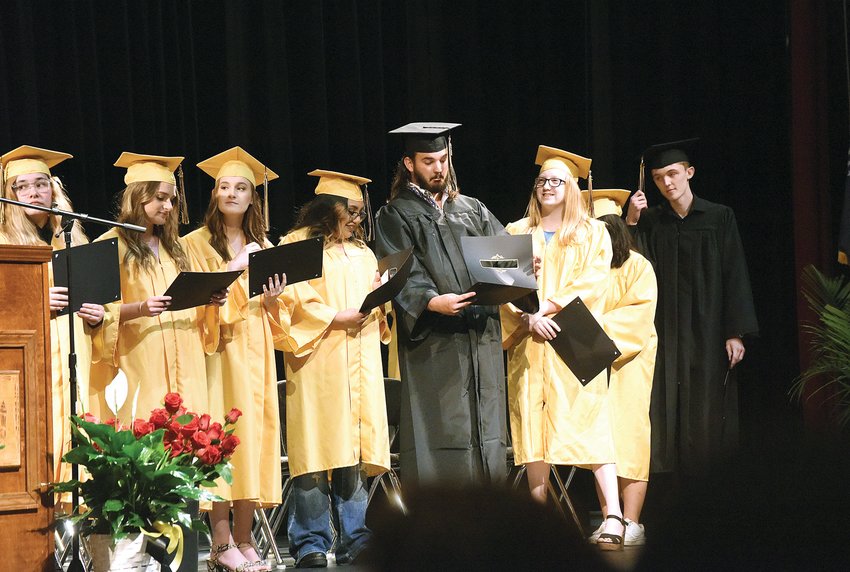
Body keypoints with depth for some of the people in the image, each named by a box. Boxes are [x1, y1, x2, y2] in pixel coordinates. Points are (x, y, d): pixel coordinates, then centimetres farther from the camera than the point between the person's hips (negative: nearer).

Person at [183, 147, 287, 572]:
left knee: (254, 434, 0)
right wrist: (231, 271, -18)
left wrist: (270, 300, -3)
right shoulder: (196, 244, 2)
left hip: (255, 353, 5)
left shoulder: (262, 247, 17)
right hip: (217, 351, -5)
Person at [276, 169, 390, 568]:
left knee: (353, 452, 2)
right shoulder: (298, 245, 1)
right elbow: (291, 300, -8)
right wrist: (334, 319, -14)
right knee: (317, 450, -7)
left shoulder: (362, 252, 22)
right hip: (318, 365, -6)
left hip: (360, 365, 6)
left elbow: (377, 298, 23)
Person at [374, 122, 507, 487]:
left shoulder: (472, 210, 20)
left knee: (485, 439, 4)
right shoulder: (396, 216, 5)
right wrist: (432, 302, -27)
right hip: (433, 345, -5)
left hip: (480, 341, 5)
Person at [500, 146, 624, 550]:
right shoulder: (517, 234, 16)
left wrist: (552, 306, -14)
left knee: (588, 423, -12)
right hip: (528, 344, 3)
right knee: (533, 425, -3)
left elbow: (593, 282, -2)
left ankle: (613, 517, -19)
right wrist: (530, 318, -11)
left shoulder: (591, 233, 10)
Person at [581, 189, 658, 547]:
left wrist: (597, 328, -18)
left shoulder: (637, 267, -1)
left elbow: (638, 316, -10)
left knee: (628, 437, -9)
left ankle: (632, 524, -11)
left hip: (628, 362, -4)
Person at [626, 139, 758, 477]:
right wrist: (631, 223, -12)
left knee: (707, 417, -2)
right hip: (665, 331, 1)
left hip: (707, 331, -1)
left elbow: (735, 276, 0)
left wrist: (736, 333, -7)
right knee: (667, 410, -5)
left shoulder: (719, 218, 4)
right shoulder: (649, 222, 9)